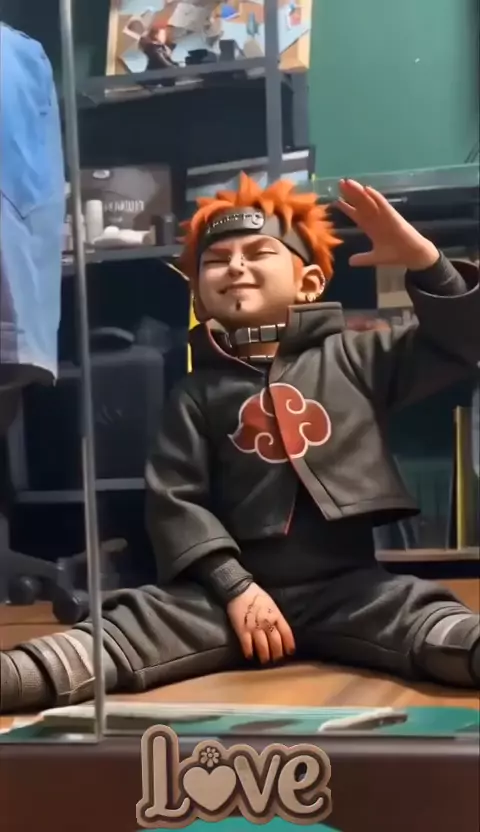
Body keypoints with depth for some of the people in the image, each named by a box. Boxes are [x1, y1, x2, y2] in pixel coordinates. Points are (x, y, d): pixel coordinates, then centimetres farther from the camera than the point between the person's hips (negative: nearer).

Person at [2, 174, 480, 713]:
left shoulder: (352, 357, 12)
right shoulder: (198, 393, 12)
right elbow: (174, 501, 3)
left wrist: (423, 259, -7)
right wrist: (235, 587, -12)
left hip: (348, 586, 1)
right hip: (234, 590, 0)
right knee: (130, 625, -24)